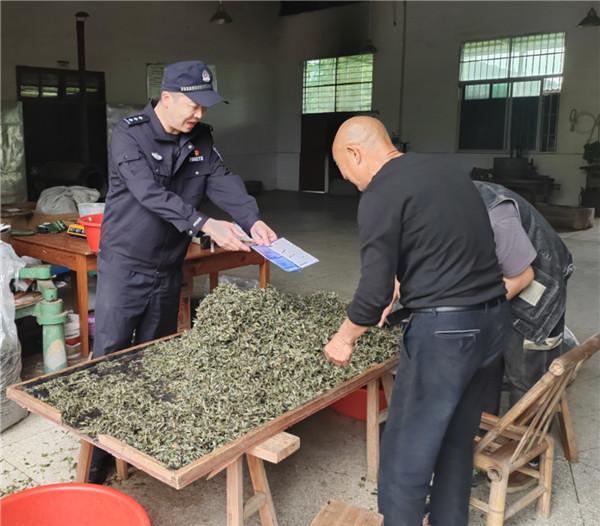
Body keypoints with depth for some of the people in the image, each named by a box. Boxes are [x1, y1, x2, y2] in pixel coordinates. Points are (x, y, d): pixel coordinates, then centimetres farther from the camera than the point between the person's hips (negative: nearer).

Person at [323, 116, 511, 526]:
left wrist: (345, 337, 2)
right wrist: (401, 289, 33)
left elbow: (375, 290, -15)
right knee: (457, 442, 22)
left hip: (446, 329, -9)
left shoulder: (381, 194, -11)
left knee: (405, 455, 6)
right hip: (493, 318, 9)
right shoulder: (447, 174, 15)